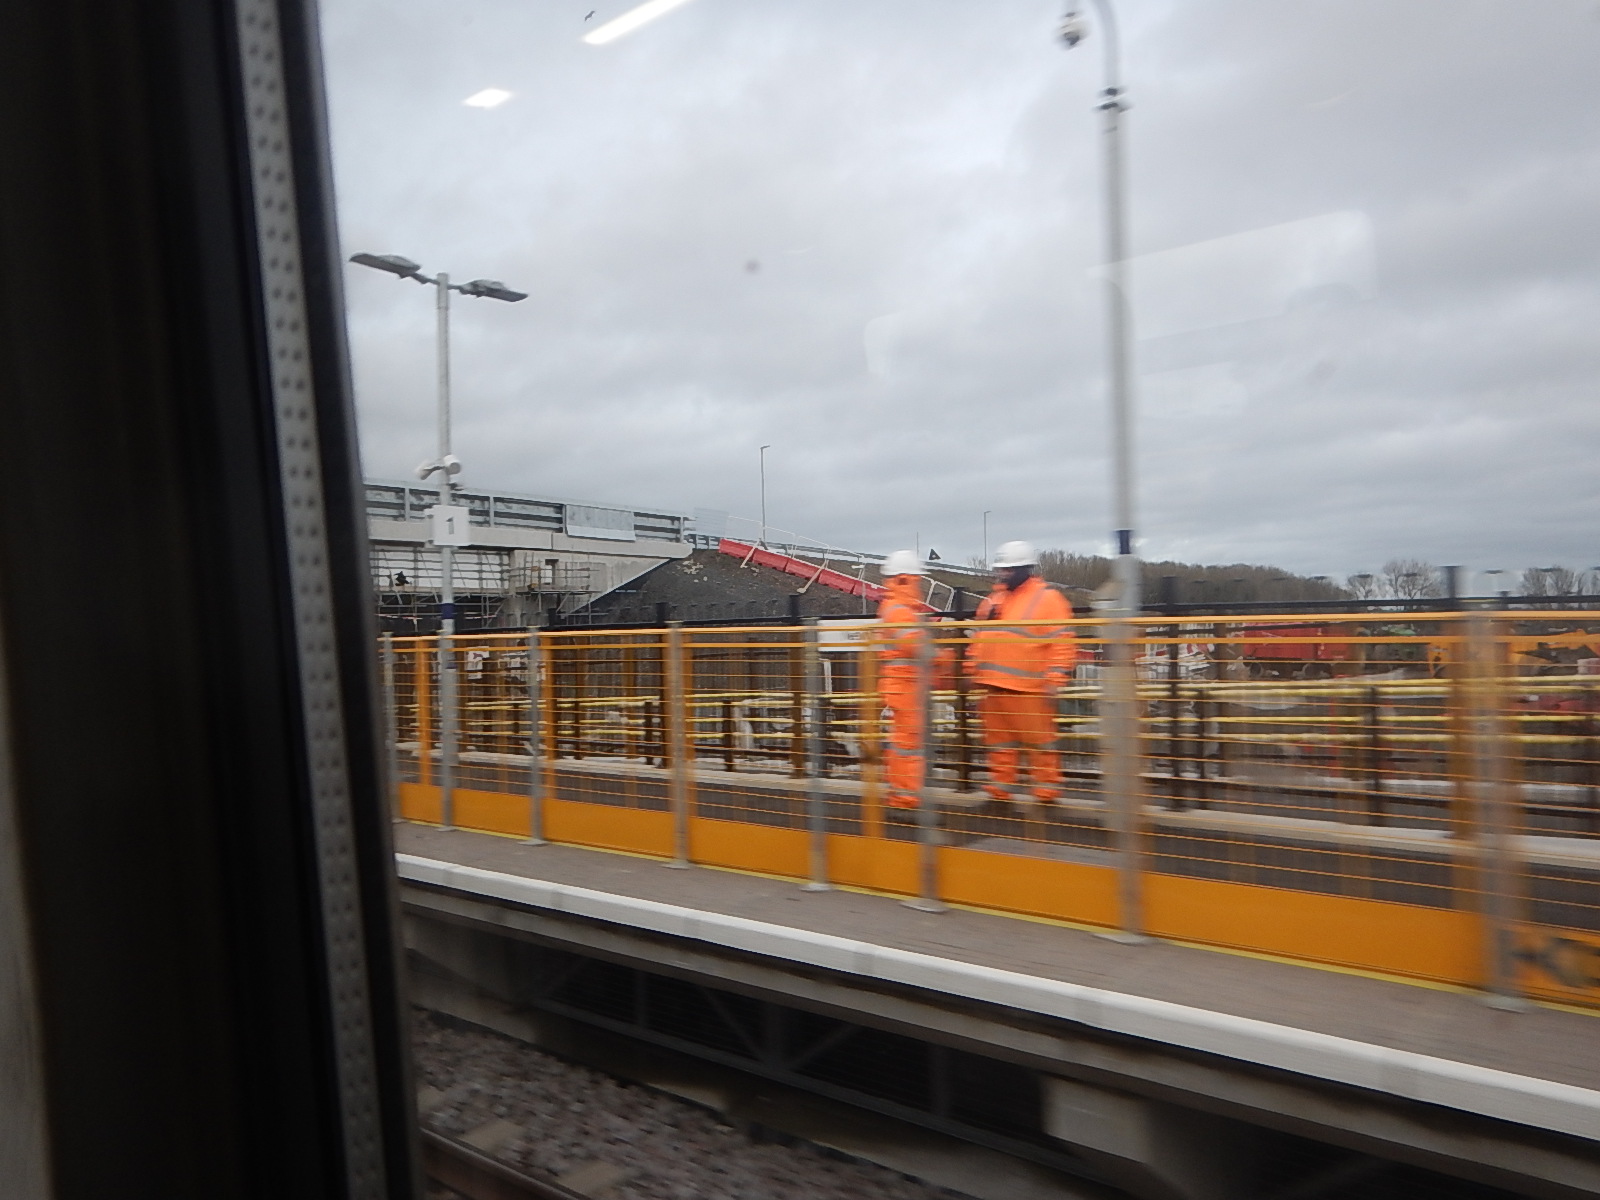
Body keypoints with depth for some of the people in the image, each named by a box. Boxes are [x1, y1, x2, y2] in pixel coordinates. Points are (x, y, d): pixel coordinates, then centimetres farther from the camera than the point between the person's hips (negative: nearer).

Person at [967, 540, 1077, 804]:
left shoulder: (1047, 599, -5)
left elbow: (1062, 643, -10)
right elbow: (980, 639, 24)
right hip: (993, 687, 7)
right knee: (999, 741, 12)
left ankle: (1048, 785, 10)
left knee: (1039, 739, -1)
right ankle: (1001, 783, 21)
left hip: (1027, 689, -7)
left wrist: (1054, 680, -16)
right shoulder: (993, 600, 17)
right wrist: (974, 671, 19)